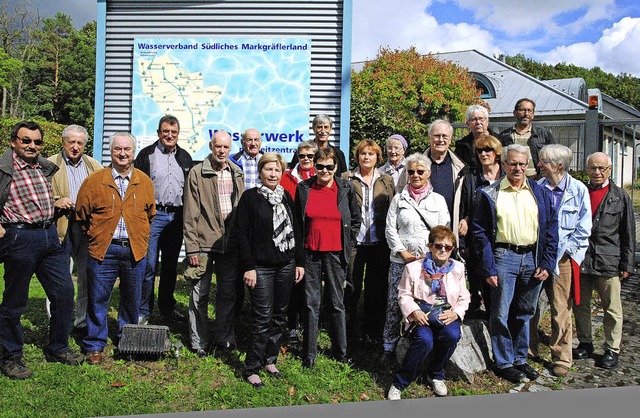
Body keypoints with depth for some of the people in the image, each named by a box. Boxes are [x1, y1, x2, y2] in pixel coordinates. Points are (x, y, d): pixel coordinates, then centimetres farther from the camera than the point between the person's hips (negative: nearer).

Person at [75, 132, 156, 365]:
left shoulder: (144, 182, 7)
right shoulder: (94, 181, -1)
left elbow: (150, 215, 17)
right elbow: (81, 215, 6)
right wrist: (95, 236, 8)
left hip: (136, 251, 2)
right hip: (104, 250, -2)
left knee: (132, 299, 13)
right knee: (98, 300, 4)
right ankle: (95, 346, 18)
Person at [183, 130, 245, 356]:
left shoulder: (237, 174, 11)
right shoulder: (197, 173, -2)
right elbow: (190, 214, -6)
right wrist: (192, 247, -10)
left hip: (231, 243, 4)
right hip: (204, 242, -4)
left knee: (229, 292, 12)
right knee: (200, 293, 3)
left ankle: (225, 338, 25)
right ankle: (199, 343, 16)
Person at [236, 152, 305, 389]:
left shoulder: (286, 197, 11)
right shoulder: (250, 198, -4)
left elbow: (296, 231, 15)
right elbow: (242, 234, -8)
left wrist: (299, 262, 10)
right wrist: (248, 267, -14)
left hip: (286, 266, 5)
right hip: (261, 267, -5)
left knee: (280, 315, 10)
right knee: (262, 318, -6)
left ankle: (270, 359, 25)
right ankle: (252, 369, 5)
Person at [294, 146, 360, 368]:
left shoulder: (346, 189, 0)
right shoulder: (303, 188, 0)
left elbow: (355, 220, 9)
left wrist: (348, 245, 4)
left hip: (336, 253, 0)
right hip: (310, 252, 0)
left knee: (337, 303, 8)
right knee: (310, 303, 5)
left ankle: (340, 351, 22)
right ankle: (309, 354, 15)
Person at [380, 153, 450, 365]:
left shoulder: (438, 200, 8)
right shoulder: (398, 199, 8)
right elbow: (390, 229, 4)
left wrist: (429, 255, -7)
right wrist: (404, 254, -6)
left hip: (430, 261, 0)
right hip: (401, 260, 0)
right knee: (394, 304, 1)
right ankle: (389, 348, 13)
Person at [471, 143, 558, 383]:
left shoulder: (540, 193, 8)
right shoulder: (490, 195, -1)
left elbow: (551, 229, 8)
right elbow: (480, 232, -3)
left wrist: (547, 263, 0)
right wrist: (488, 268, -8)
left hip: (532, 258, 3)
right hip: (504, 257, -3)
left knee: (525, 314, 13)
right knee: (501, 314, 1)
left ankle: (520, 359, 28)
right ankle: (504, 363, 15)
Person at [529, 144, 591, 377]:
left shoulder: (579, 190, -3)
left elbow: (584, 229, -2)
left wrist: (561, 252, -8)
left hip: (563, 259, -2)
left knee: (561, 310, 2)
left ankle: (562, 358, 16)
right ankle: (529, 349, 25)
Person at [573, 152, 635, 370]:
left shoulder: (620, 197, 3)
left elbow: (628, 234, 3)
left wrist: (627, 264, -1)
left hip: (608, 262, -2)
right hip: (580, 260, 3)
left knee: (612, 308, 5)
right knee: (580, 305, 12)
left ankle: (612, 350, 18)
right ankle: (585, 344, 27)